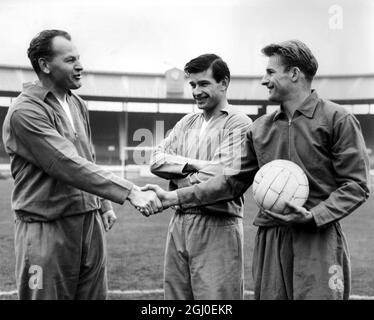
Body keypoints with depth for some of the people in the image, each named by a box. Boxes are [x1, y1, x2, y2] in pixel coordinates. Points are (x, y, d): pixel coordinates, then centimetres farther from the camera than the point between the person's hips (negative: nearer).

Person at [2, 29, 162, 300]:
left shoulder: (78, 104, 12)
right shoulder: (25, 112, -14)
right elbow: (70, 165, -23)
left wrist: (104, 205, 18)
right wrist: (130, 192, -27)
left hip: (91, 223, 7)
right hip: (48, 229, -7)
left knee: (95, 295, 7)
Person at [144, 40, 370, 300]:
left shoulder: (338, 120, -2)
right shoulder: (260, 128, 13)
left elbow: (356, 185, -5)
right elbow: (234, 180, 13)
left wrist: (314, 215, -18)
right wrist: (175, 197, 6)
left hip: (319, 241, -4)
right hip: (269, 240, 5)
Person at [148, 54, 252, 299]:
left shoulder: (238, 123, -6)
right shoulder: (187, 123, 15)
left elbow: (224, 174, -17)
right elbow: (156, 159, 6)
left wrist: (178, 175, -5)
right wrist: (190, 164, -11)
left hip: (217, 226, -6)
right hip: (180, 222, 7)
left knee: (214, 295, -2)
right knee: (175, 294, 12)